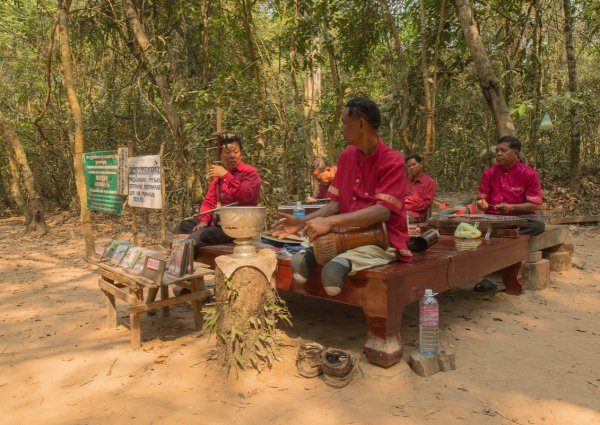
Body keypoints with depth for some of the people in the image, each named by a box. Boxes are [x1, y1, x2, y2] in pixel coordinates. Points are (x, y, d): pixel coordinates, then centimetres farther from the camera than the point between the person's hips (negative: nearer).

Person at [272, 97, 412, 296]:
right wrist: (302, 222, -6)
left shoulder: (393, 161, -12)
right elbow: (336, 204, 8)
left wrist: (330, 222, -31)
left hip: (383, 240, -6)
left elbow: (382, 212, -24)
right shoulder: (346, 156, 8)